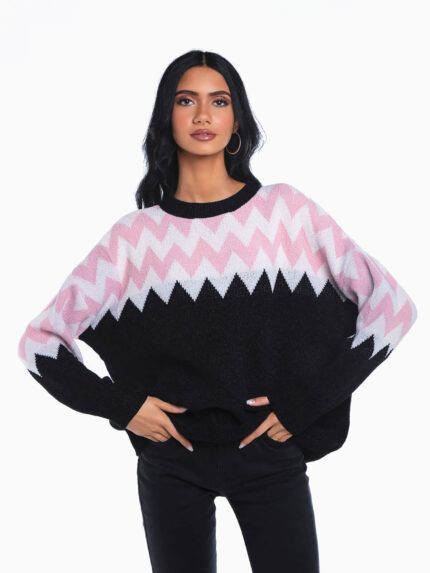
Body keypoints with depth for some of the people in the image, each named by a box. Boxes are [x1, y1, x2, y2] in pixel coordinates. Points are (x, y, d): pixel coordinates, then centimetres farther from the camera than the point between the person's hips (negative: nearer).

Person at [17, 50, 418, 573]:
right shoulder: (137, 233, -3)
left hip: (272, 452, 0)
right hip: (171, 461, 0)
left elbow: (393, 306, -5)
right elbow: (40, 340, 1)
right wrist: (119, 406, -9)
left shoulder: (286, 210, -4)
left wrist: (307, 402, -9)